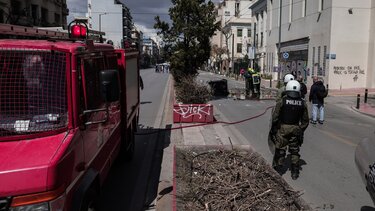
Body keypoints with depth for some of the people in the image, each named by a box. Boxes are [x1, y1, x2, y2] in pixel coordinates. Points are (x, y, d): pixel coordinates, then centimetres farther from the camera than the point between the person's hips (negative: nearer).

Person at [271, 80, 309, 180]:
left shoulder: (282, 101, -11)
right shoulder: (302, 103, 0)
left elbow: (275, 116, -9)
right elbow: (305, 120, 6)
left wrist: (274, 128, 4)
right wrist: (301, 130, 18)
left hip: (283, 128, -3)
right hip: (295, 129, 3)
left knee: (280, 150, 7)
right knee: (294, 151, 14)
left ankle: (277, 170, 14)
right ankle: (295, 173, 19)